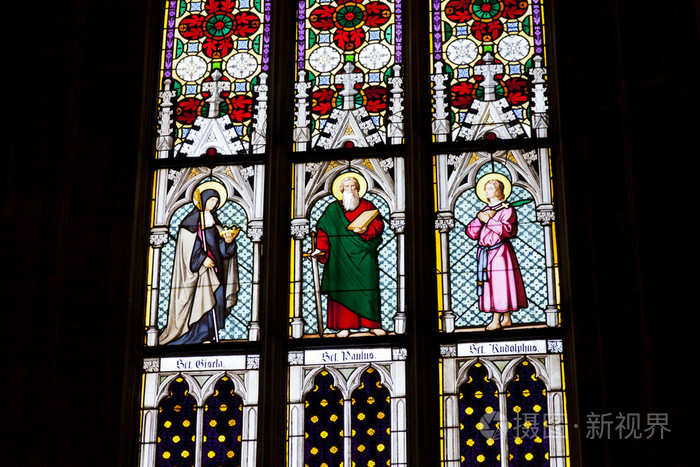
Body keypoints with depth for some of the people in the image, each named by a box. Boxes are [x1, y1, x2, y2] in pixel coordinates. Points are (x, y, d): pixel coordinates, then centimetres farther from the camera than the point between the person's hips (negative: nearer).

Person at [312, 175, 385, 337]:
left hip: (364, 255, 0)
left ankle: (372, 324, 2)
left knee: (368, 288, -4)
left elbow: (379, 225, 4)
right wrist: (320, 249, -6)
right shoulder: (333, 209, 11)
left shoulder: (367, 206, 11)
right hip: (342, 256, 0)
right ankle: (344, 326, -2)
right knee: (343, 287, -4)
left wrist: (365, 230, -15)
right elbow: (323, 230, 7)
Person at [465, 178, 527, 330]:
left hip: (500, 251, -7)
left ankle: (496, 320, -8)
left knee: (500, 284, -8)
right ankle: (506, 319, 12)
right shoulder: (485, 210, 18)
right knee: (490, 284, 5)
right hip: (485, 253, 7)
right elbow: (471, 232, 10)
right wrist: (480, 218, -6)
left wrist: (489, 220, -14)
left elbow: (507, 230, -18)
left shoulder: (507, 210, -1)